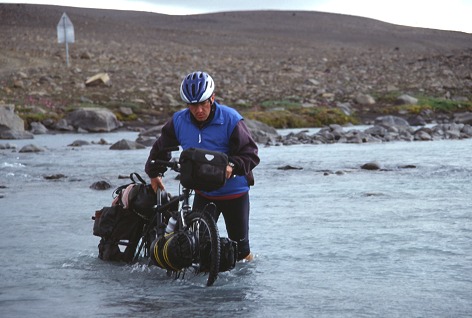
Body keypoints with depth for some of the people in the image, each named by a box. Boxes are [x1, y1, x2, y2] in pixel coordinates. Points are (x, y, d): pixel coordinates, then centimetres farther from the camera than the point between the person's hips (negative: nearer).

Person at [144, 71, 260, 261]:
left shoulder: (230, 120, -18)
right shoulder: (179, 122, -6)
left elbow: (251, 153, -20)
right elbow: (162, 147, 11)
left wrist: (232, 165, -38)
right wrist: (154, 173, 1)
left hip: (234, 192, -3)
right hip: (203, 193, 3)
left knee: (239, 244, 8)